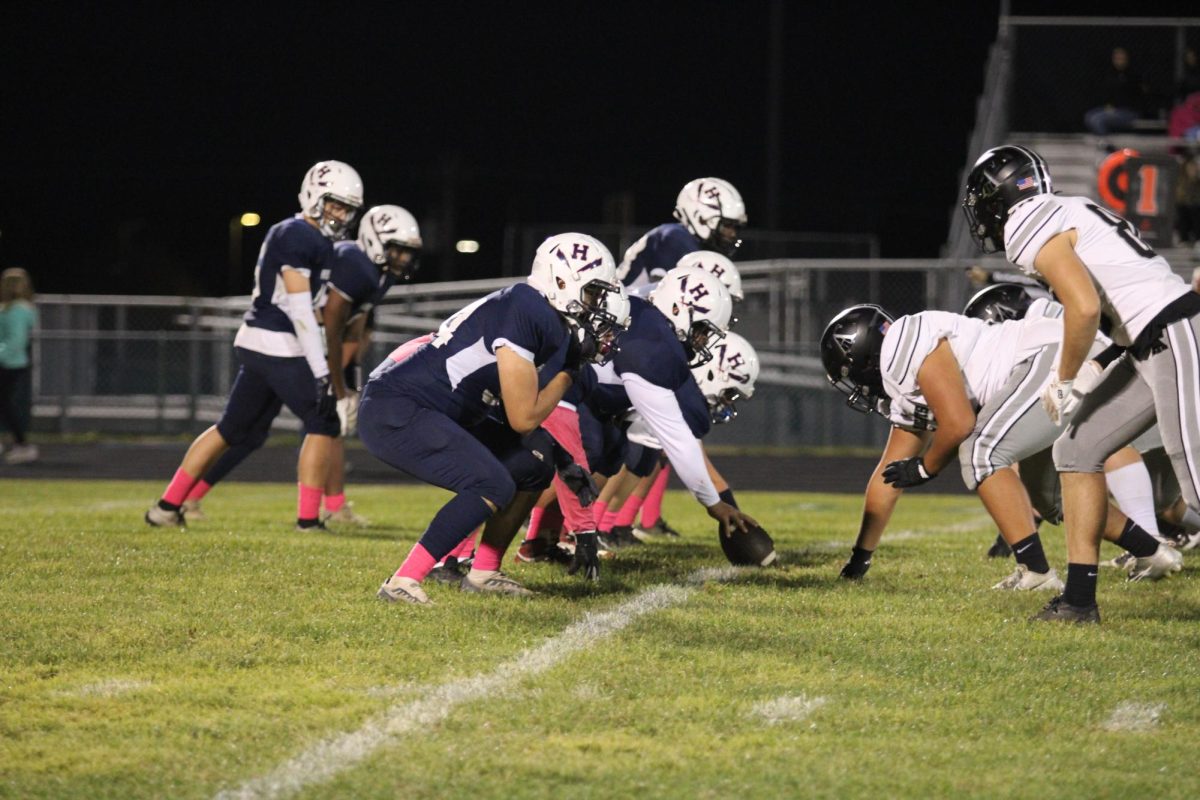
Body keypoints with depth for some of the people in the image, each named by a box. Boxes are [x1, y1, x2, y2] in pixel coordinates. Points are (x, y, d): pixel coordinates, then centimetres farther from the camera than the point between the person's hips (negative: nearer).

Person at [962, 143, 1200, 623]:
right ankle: (1079, 598, 13)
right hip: (1149, 345, 10)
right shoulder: (1069, 215, 20)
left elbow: (1084, 307, -20)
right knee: (1078, 450, 12)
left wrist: (1065, 380, -8)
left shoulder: (1034, 231, -9)